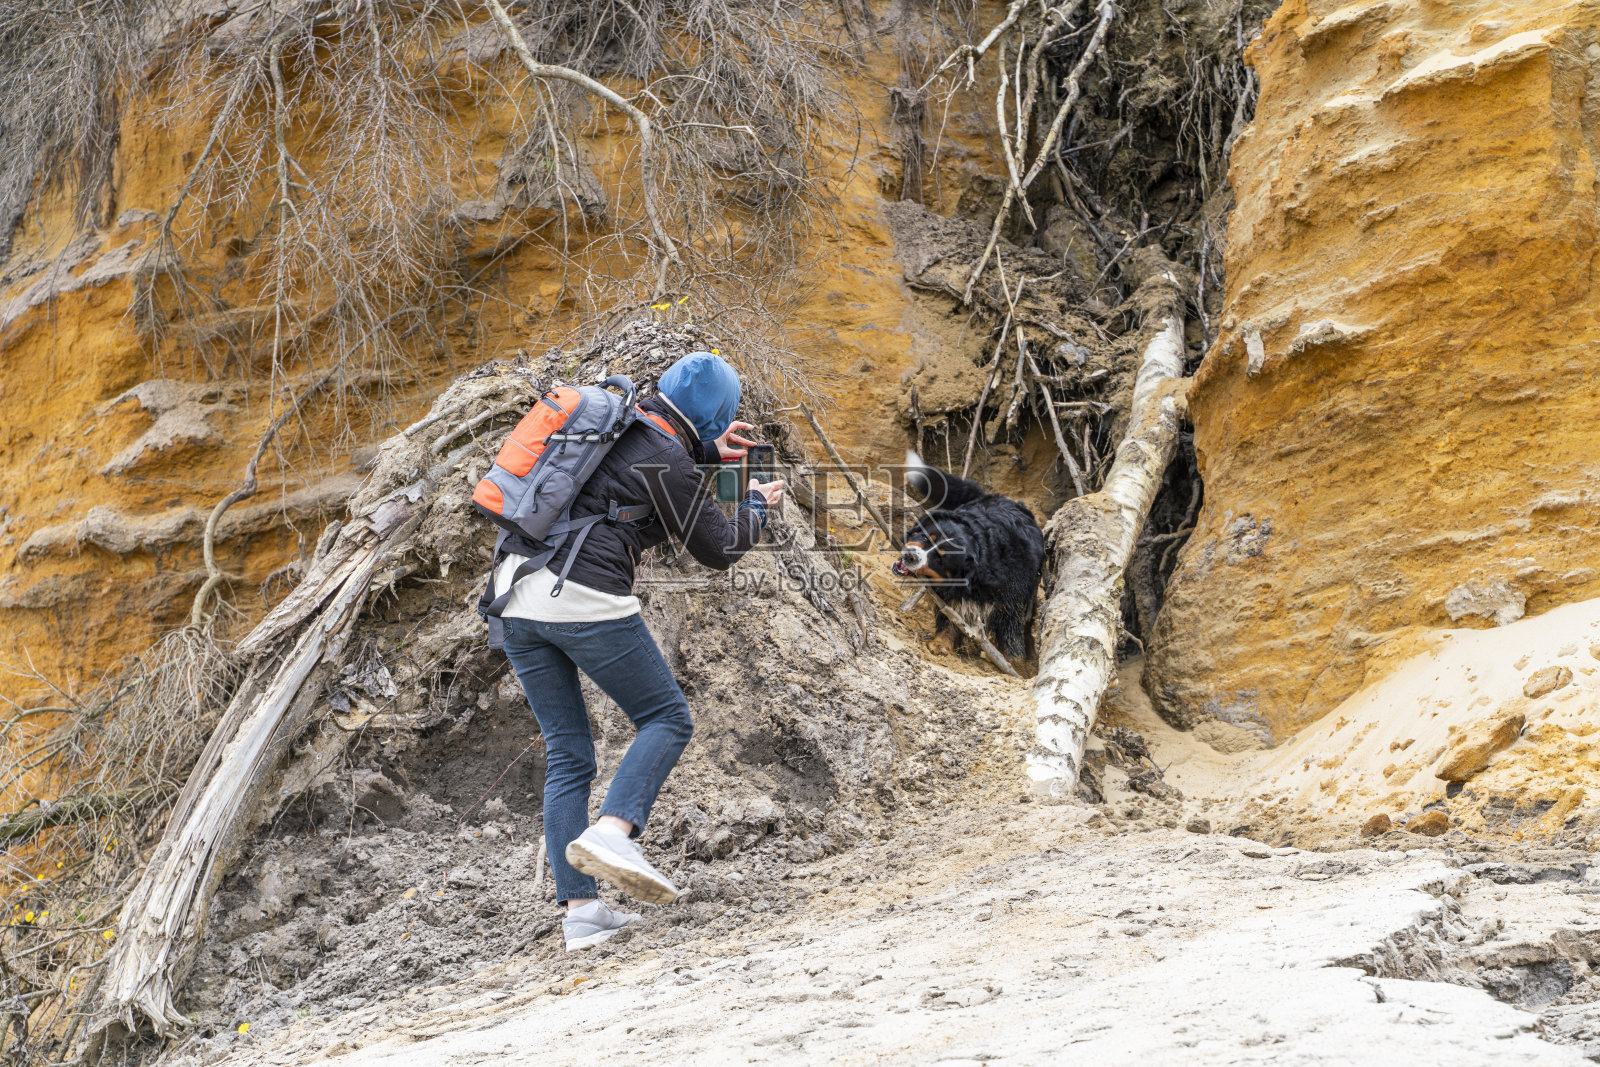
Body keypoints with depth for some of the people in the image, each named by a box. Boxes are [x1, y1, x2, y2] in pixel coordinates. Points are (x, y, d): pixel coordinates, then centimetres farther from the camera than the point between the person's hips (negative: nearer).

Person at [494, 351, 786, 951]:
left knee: (567, 754, 10)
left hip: (515, 594, 8)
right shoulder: (670, 463, -6)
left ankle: (581, 913, 5)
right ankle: (611, 833, -18)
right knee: (666, 719, 7)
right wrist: (758, 505, 22)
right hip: (585, 600, -8)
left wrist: (705, 452, 40)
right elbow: (720, 550, 4)